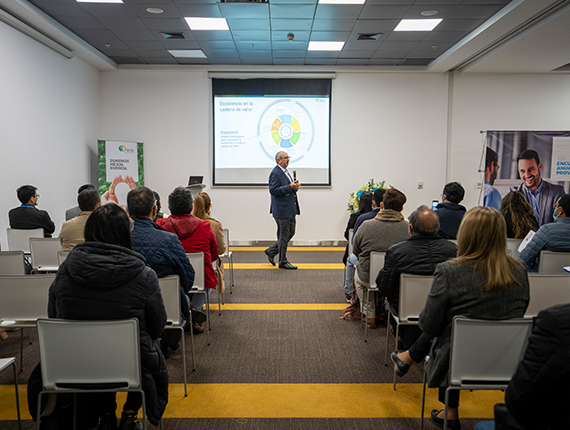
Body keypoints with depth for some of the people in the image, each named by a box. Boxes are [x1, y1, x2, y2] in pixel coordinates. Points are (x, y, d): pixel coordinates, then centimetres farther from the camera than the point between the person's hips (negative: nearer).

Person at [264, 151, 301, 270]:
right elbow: (273, 190, -22)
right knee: (283, 236, -1)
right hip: (281, 210, -10)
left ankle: (271, 251, 27)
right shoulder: (275, 173, -13)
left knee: (291, 232, 14)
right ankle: (283, 262, 11)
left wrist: (295, 186, 7)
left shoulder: (285, 172, 17)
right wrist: (290, 187, -25)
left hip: (290, 209, 10)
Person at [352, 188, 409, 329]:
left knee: (358, 273, 33)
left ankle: (370, 315, 33)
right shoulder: (408, 228, -17)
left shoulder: (366, 225, -19)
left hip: (368, 279, -1)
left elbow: (356, 251, -1)